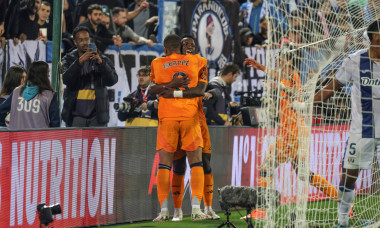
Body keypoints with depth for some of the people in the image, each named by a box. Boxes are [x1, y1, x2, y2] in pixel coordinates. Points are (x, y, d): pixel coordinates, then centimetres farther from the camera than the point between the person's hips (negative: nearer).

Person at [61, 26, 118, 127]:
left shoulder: (102, 59, 8)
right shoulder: (69, 60, 7)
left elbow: (112, 80, -6)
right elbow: (66, 80, -11)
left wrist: (101, 62, -22)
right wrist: (80, 61, -24)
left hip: (97, 114, 0)